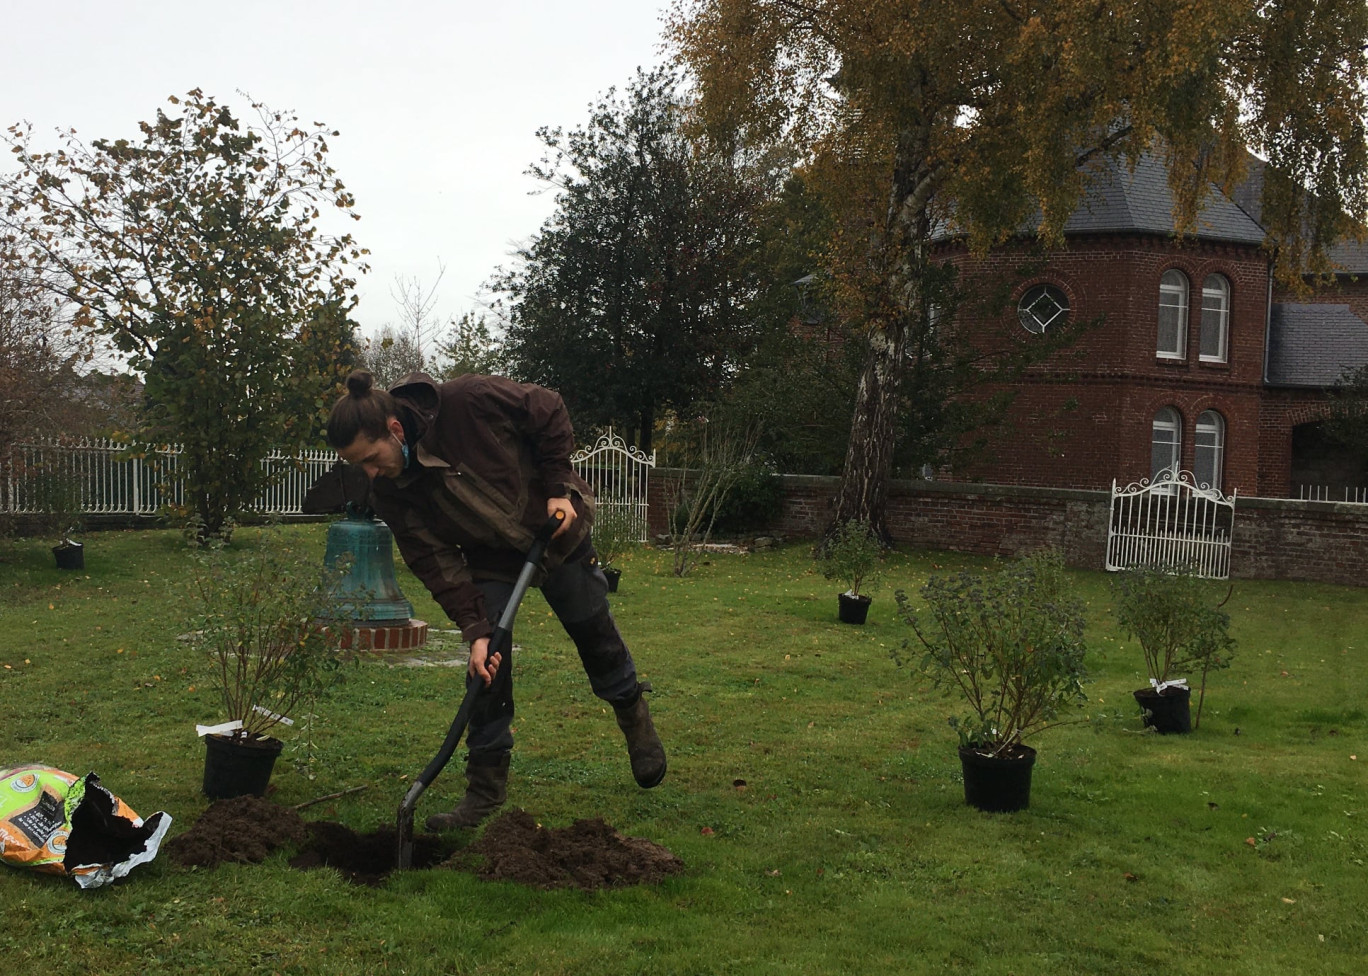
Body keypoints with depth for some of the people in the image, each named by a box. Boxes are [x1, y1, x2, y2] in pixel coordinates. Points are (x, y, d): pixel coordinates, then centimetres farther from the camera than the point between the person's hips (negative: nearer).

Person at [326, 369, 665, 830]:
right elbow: (436, 564, -20)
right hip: (489, 560, 2)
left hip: (556, 529, -2)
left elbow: (549, 412, -19)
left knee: (595, 635, 13)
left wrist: (558, 488, -20)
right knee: (488, 666, -8)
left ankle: (636, 721, 41)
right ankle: (486, 787, 4)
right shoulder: (390, 494, -21)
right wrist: (476, 630, -29)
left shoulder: (468, 401, -35)